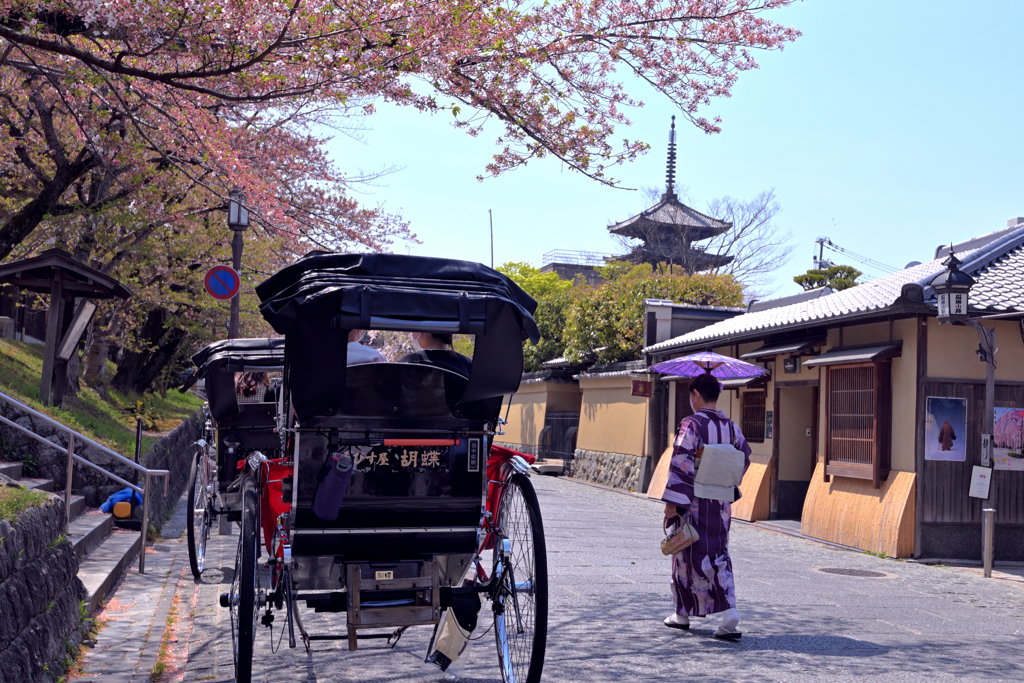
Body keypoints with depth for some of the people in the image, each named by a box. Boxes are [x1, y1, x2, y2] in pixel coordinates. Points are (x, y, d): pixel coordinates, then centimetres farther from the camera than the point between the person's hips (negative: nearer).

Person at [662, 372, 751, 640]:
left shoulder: (691, 424, -14)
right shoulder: (730, 426, 6)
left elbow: (681, 464, -20)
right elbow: (745, 458, 14)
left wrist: (672, 502, -18)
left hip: (693, 502, -5)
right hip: (720, 504, 5)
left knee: (688, 555, 8)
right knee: (718, 555, 10)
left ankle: (683, 614, 21)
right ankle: (729, 610, -7)